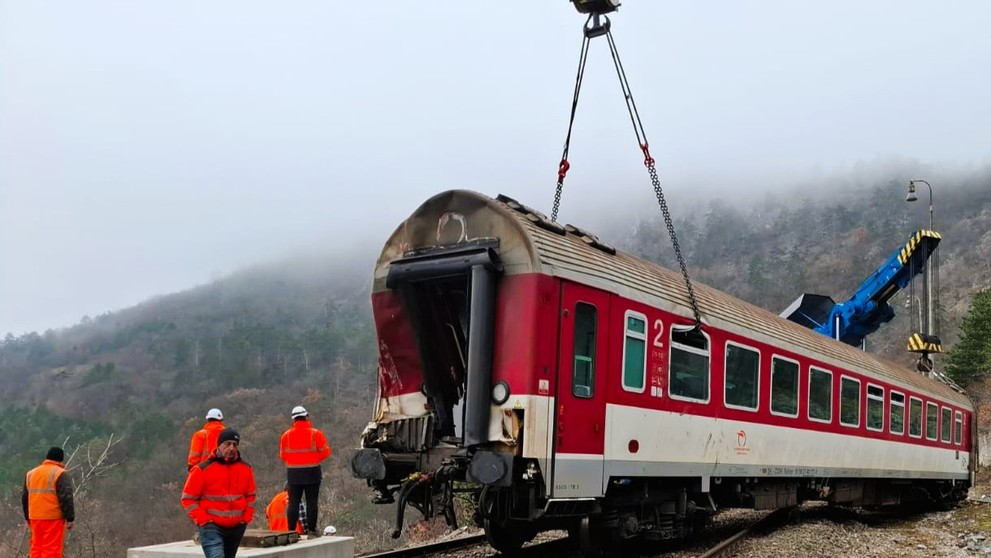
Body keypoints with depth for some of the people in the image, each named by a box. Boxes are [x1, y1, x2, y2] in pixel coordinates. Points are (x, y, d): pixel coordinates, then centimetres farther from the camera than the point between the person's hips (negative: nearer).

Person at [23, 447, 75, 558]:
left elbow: (25, 498, 20)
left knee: (36, 548, 13)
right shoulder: (60, 474, -8)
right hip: (53, 518, -6)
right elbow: (66, 498, -14)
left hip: (35, 518, 7)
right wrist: (70, 518, -9)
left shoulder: (31, 473, 14)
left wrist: (28, 518, 28)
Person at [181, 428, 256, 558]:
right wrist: (203, 520, -11)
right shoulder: (203, 469, -8)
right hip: (212, 527, -5)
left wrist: (247, 517, 4)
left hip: (237, 527, 5)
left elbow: (250, 495, 18)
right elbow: (188, 498, -4)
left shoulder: (246, 469, 6)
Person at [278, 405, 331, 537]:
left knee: (293, 502, 7)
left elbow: (282, 455, 6)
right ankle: (311, 530, 4)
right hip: (312, 472, -2)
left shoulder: (286, 435, -2)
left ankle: (291, 531, 6)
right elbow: (325, 452, -5)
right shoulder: (315, 434, -9)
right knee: (311, 501, 4)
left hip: (293, 473, 2)